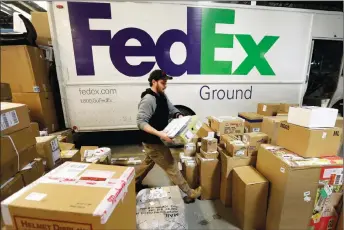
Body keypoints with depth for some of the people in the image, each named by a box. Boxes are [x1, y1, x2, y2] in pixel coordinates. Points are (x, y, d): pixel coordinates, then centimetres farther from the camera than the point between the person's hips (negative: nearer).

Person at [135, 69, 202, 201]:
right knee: (171, 167, 3)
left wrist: (179, 116, -8)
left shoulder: (162, 96, 4)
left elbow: (172, 109, 12)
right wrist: (159, 133, -36)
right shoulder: (148, 100, -24)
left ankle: (135, 183, 50)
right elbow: (141, 122, -28)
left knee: (148, 162, 28)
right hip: (153, 142, -9)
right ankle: (189, 193, 20)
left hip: (156, 140, 10)